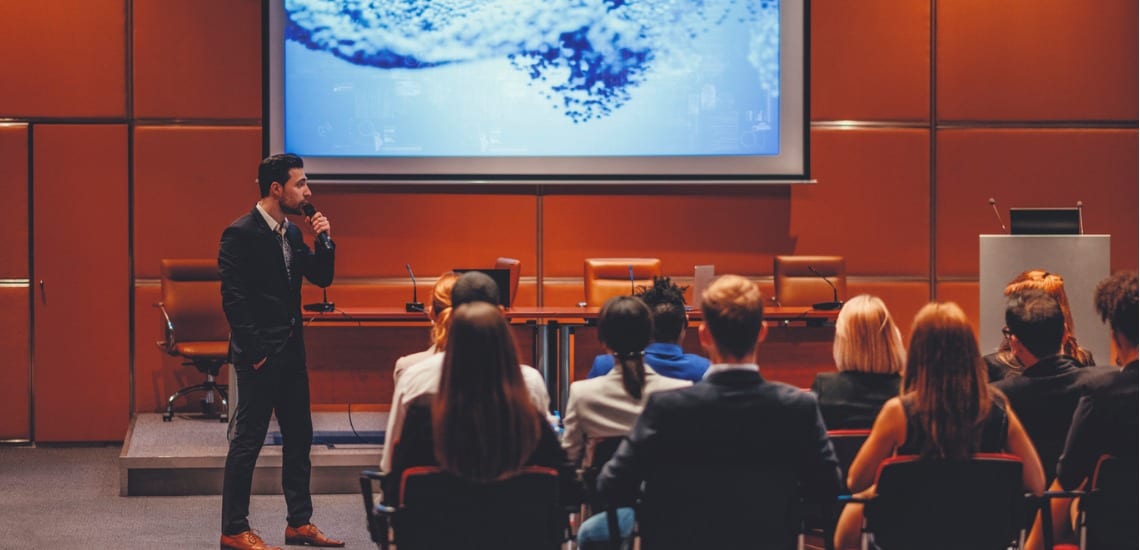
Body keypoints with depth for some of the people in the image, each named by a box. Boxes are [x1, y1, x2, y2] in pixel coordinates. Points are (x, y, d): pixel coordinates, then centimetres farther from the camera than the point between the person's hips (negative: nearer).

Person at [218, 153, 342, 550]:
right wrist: (254, 353, -18)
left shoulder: (291, 233, 12)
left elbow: (322, 278, 16)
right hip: (260, 354, -9)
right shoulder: (240, 235, -13)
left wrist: (323, 241, -1)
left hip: (291, 351, 9)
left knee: (299, 437, 12)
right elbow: (233, 299, -17)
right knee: (248, 440, -4)